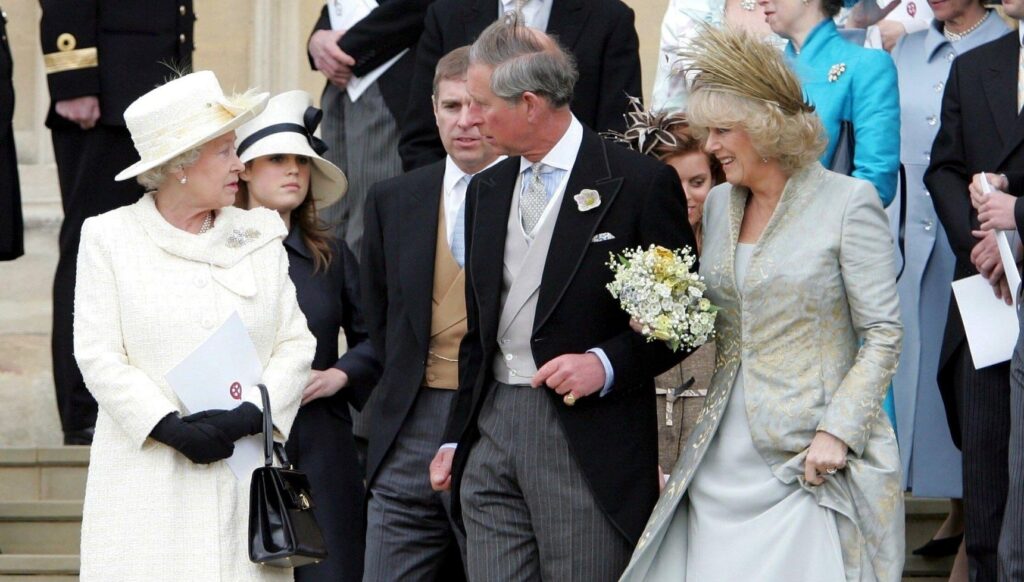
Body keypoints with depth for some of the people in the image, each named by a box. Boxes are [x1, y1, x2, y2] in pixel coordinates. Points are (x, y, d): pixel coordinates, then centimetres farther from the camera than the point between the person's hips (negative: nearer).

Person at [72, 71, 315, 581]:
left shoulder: (261, 236, 14)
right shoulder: (109, 238, 5)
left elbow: (296, 344, 8)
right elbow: (99, 356, -3)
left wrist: (249, 414, -10)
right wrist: (171, 428, -14)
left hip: (246, 476, 2)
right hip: (147, 479, -2)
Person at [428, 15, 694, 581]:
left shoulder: (639, 183, -5)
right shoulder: (486, 191, 16)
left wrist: (608, 363, -16)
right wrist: (457, 439, 19)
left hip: (590, 443, -6)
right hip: (491, 431, 6)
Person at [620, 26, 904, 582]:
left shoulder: (847, 202, -7)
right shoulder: (718, 204, 12)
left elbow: (883, 335, -7)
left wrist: (838, 432, -15)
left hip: (812, 459, -5)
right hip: (724, 461, 6)